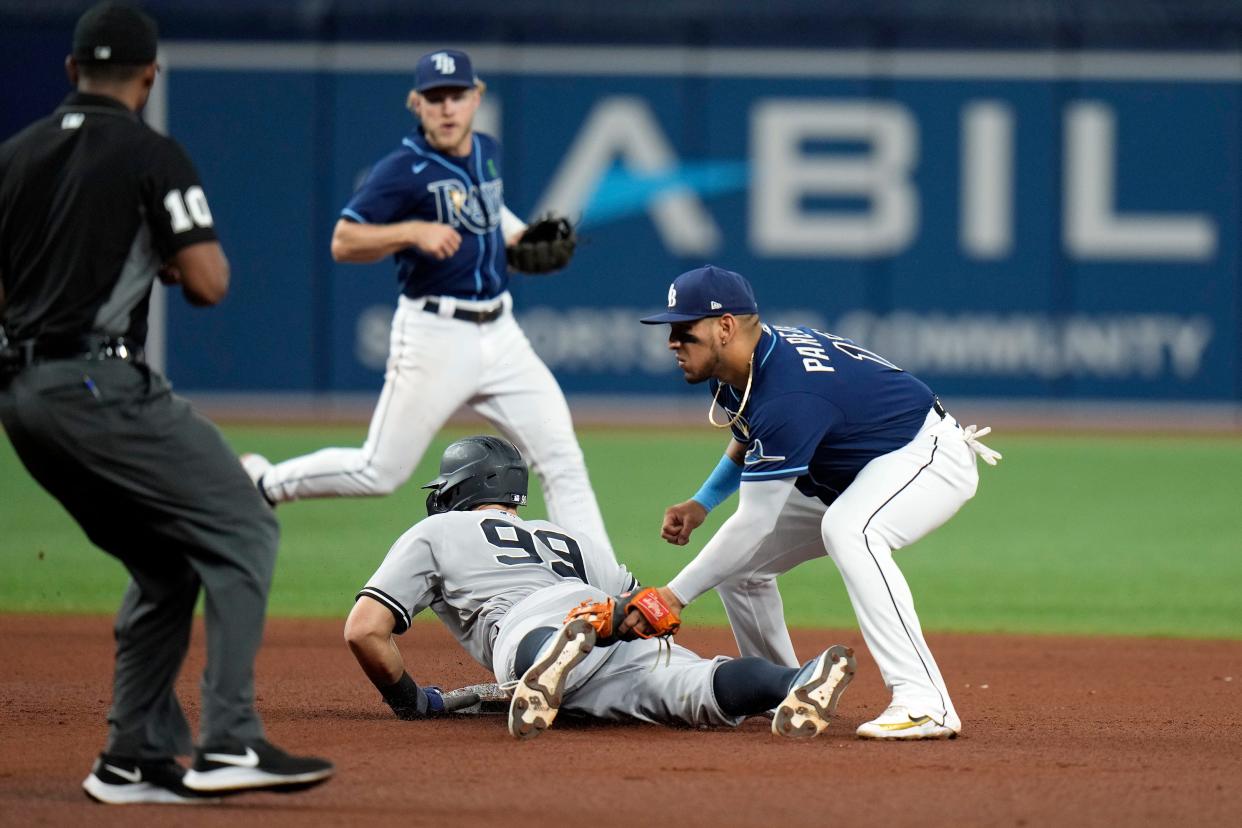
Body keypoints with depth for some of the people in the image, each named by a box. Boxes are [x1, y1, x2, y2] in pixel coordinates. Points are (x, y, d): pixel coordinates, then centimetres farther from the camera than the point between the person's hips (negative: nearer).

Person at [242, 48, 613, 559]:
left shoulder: (487, 153, 10)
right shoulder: (403, 170, -12)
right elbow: (343, 243, -17)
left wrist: (521, 237, 14)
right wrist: (414, 232, -29)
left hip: (500, 334, 6)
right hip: (435, 338, -6)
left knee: (563, 459, -1)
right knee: (380, 473, -2)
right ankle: (262, 483, 21)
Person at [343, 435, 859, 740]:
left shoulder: (434, 534, 31)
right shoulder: (568, 539, 44)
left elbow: (364, 630, 19)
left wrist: (408, 700, 32)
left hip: (533, 622, -4)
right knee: (705, 690, -24)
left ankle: (549, 669, -77)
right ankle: (799, 683, -55)